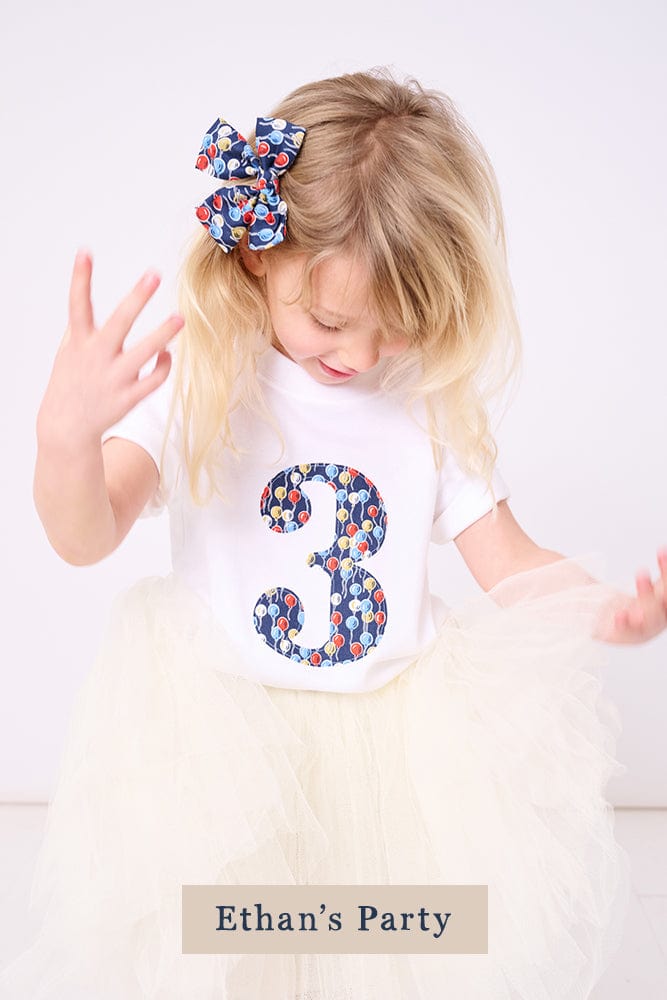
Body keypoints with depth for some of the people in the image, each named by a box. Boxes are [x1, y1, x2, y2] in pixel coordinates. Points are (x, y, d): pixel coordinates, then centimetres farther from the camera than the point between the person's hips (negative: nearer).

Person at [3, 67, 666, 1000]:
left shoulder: (435, 400, -1)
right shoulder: (194, 380, -9)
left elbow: (509, 563, 3)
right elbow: (86, 538, -15)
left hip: (401, 723, 3)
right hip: (225, 727, -2)